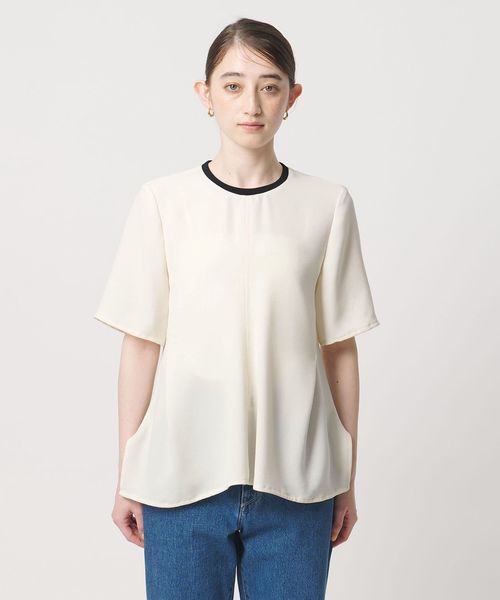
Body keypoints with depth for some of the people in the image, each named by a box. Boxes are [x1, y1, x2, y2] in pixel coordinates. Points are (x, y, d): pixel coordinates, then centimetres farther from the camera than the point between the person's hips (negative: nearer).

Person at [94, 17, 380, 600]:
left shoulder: (327, 204, 0)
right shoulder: (163, 201, -2)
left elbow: (339, 347, 3)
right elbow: (140, 345, 1)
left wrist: (347, 479, 6)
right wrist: (126, 477, 3)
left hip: (295, 482, 1)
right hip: (182, 473, 0)